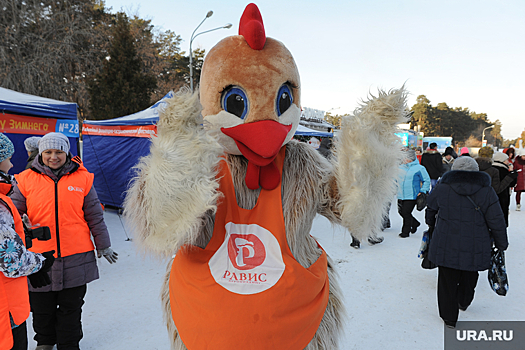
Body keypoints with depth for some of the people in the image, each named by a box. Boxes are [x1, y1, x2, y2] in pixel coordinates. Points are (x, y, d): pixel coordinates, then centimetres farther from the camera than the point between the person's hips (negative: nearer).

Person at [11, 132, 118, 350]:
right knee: (42, 308, 18)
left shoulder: (82, 178, 0)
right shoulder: (26, 180, 0)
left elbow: (95, 215, 5)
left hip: (76, 257, -1)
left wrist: (103, 246, 9)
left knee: (71, 307, 13)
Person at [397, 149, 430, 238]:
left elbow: (427, 181, 0)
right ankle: (415, 223, 35)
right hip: (401, 195, 6)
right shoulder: (402, 167, 9)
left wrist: (422, 191, -8)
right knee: (401, 212, 11)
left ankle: (406, 231, 12)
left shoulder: (419, 168, -7)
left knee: (406, 213, -5)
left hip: (411, 196, -6)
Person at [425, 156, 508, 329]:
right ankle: (463, 302, 49)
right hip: (474, 249, 1)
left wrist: (431, 225, 31)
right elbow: (497, 221, -4)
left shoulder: (443, 188, -5)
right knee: (469, 277, 26)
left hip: (446, 247, -1)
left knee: (447, 281, 11)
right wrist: (502, 244, 11)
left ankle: (449, 317, 20)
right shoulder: (486, 191, -6)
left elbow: (430, 208, 11)